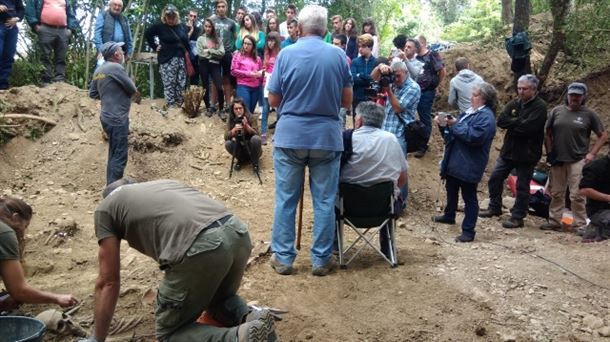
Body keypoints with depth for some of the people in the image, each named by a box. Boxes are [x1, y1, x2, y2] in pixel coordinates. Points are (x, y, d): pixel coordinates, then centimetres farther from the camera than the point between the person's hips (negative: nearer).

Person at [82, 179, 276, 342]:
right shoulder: (164, 184, 39)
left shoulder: (106, 208, 22)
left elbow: (108, 282, 20)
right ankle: (251, 319, 6)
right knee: (220, 299, 36)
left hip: (199, 248, -7)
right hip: (238, 233, 7)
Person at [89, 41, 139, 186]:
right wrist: (135, 92, 13)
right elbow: (132, 89, -9)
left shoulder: (99, 71, 11)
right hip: (117, 119, -9)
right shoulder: (116, 67, -15)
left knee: (114, 155, 18)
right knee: (119, 156, -5)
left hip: (108, 117, 9)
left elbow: (92, 93, 18)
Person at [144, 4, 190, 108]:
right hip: (167, 60, -4)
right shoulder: (160, 26, -4)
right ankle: (171, 107, 0)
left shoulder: (182, 27, 8)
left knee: (181, 85, 6)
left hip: (181, 59, 4)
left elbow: (186, 43, 15)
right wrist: (155, 47, 0)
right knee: (169, 85, -4)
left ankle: (180, 106, 14)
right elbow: (147, 34, 5)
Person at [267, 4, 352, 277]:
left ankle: (283, 258, 15)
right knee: (324, 201, 8)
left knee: (285, 200, 9)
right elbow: (346, 101, 5)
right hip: (327, 136, 1)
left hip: (290, 135, 0)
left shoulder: (286, 54, -4)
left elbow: (274, 100, 0)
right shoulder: (338, 55, 0)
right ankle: (321, 259, 15)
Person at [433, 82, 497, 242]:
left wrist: (456, 124, -22)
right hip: (455, 161, 10)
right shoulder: (471, 111, 14)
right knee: (451, 190, 25)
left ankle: (468, 231, 4)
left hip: (469, 166, -10)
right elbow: (458, 129, 21)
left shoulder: (486, 116, -18)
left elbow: (474, 136, -30)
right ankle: (449, 216, 45)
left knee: (469, 197, -2)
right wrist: (445, 123, 4)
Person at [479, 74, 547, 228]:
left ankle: (517, 217, 13)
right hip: (508, 150, 7)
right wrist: (518, 121, -18)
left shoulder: (540, 107, -11)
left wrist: (511, 124, -11)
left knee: (522, 187, 3)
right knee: (495, 179, 12)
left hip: (527, 154, -6)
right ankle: (495, 207, 29)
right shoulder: (514, 104, 8)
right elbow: (501, 121, -6)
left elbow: (527, 128, -25)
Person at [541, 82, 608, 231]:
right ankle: (554, 222, 19)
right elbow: (547, 133, 12)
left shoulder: (589, 114, -1)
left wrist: (592, 153, -5)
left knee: (577, 195, -4)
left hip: (578, 161, -3)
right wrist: (549, 152, 4)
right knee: (556, 193, 10)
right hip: (557, 160, 3)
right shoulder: (557, 111, 6)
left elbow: (603, 135, 4)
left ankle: (580, 224, 5)